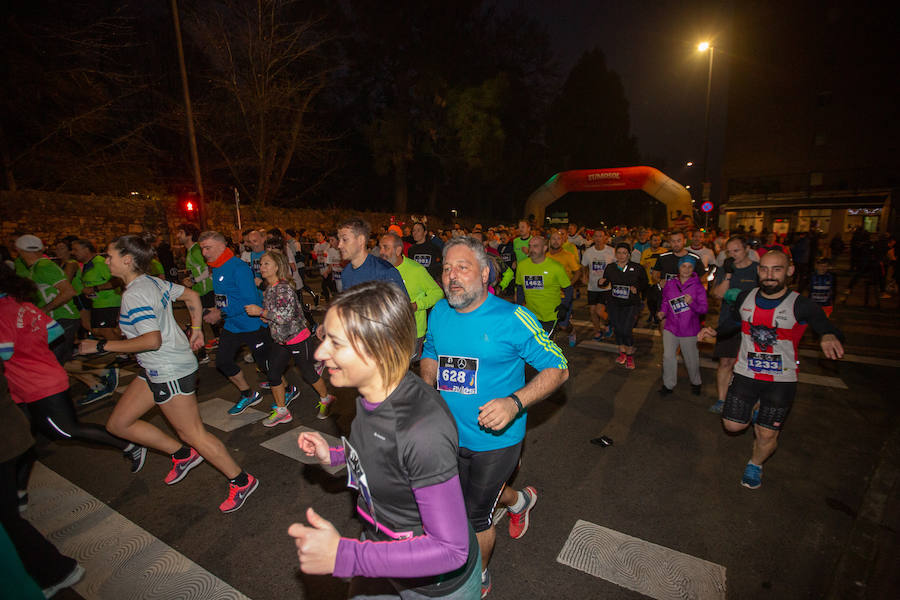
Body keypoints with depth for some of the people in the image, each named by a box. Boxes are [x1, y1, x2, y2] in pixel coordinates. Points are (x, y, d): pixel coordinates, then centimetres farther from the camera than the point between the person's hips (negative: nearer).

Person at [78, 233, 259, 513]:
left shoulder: (134, 295, -21)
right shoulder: (153, 282, 6)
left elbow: (152, 340, -28)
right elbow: (191, 295, 16)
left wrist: (101, 345, -18)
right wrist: (196, 329, 18)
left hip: (171, 371, -10)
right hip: (156, 370, 10)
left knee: (194, 434, 0)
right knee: (118, 423, 16)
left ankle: (241, 481, 13)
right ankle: (183, 454, 26)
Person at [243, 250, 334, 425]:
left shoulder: (284, 288, -19)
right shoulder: (267, 290, 8)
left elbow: (286, 316, -27)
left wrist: (260, 311, -21)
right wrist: (261, 317, 3)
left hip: (298, 339, -8)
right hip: (280, 340, 8)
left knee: (308, 373, 5)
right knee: (273, 375, 8)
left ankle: (325, 399, 29)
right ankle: (281, 411, 24)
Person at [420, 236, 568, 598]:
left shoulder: (513, 318, -22)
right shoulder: (439, 314, -5)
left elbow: (559, 369, -16)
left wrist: (515, 402, -30)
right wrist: (426, 386, -7)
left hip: (496, 439, -5)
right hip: (451, 433, 6)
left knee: (475, 515, 11)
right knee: (475, 495, 29)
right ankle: (520, 500, 62)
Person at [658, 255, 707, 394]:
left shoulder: (698, 287, -7)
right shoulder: (670, 284, 1)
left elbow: (703, 309, -9)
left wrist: (692, 303, -27)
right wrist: (663, 313, -1)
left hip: (689, 330, -2)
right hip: (671, 327, 2)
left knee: (691, 359, 11)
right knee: (668, 356, -2)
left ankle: (696, 383, 37)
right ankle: (668, 384, 14)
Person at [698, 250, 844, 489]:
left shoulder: (801, 305, -12)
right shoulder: (745, 298, -2)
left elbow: (826, 327, -21)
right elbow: (733, 322, 13)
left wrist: (829, 336, -44)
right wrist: (714, 331, -6)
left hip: (781, 380, -2)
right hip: (745, 373, 3)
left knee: (767, 435, 4)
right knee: (732, 425, 6)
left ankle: (755, 464, 36)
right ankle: (754, 411, 39)